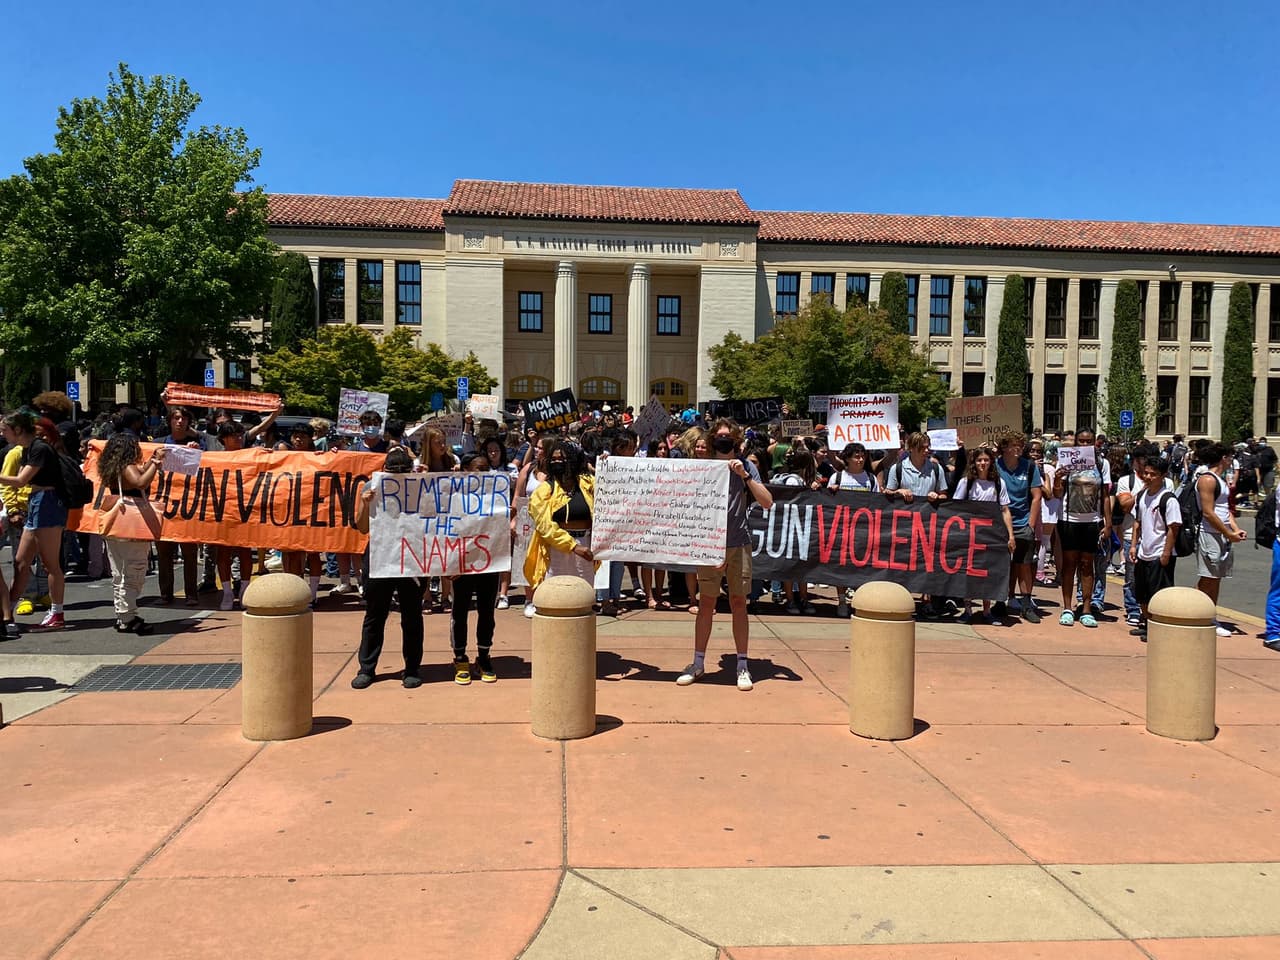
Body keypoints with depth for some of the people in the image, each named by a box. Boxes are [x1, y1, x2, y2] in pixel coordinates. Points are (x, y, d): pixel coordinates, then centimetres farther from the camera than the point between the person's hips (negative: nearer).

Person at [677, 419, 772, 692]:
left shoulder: (746, 467, 4)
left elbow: (767, 502, -6)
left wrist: (744, 475, -16)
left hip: (739, 544, 0)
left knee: (738, 603, 4)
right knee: (706, 603, 3)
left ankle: (742, 665, 11)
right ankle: (698, 663, 13)